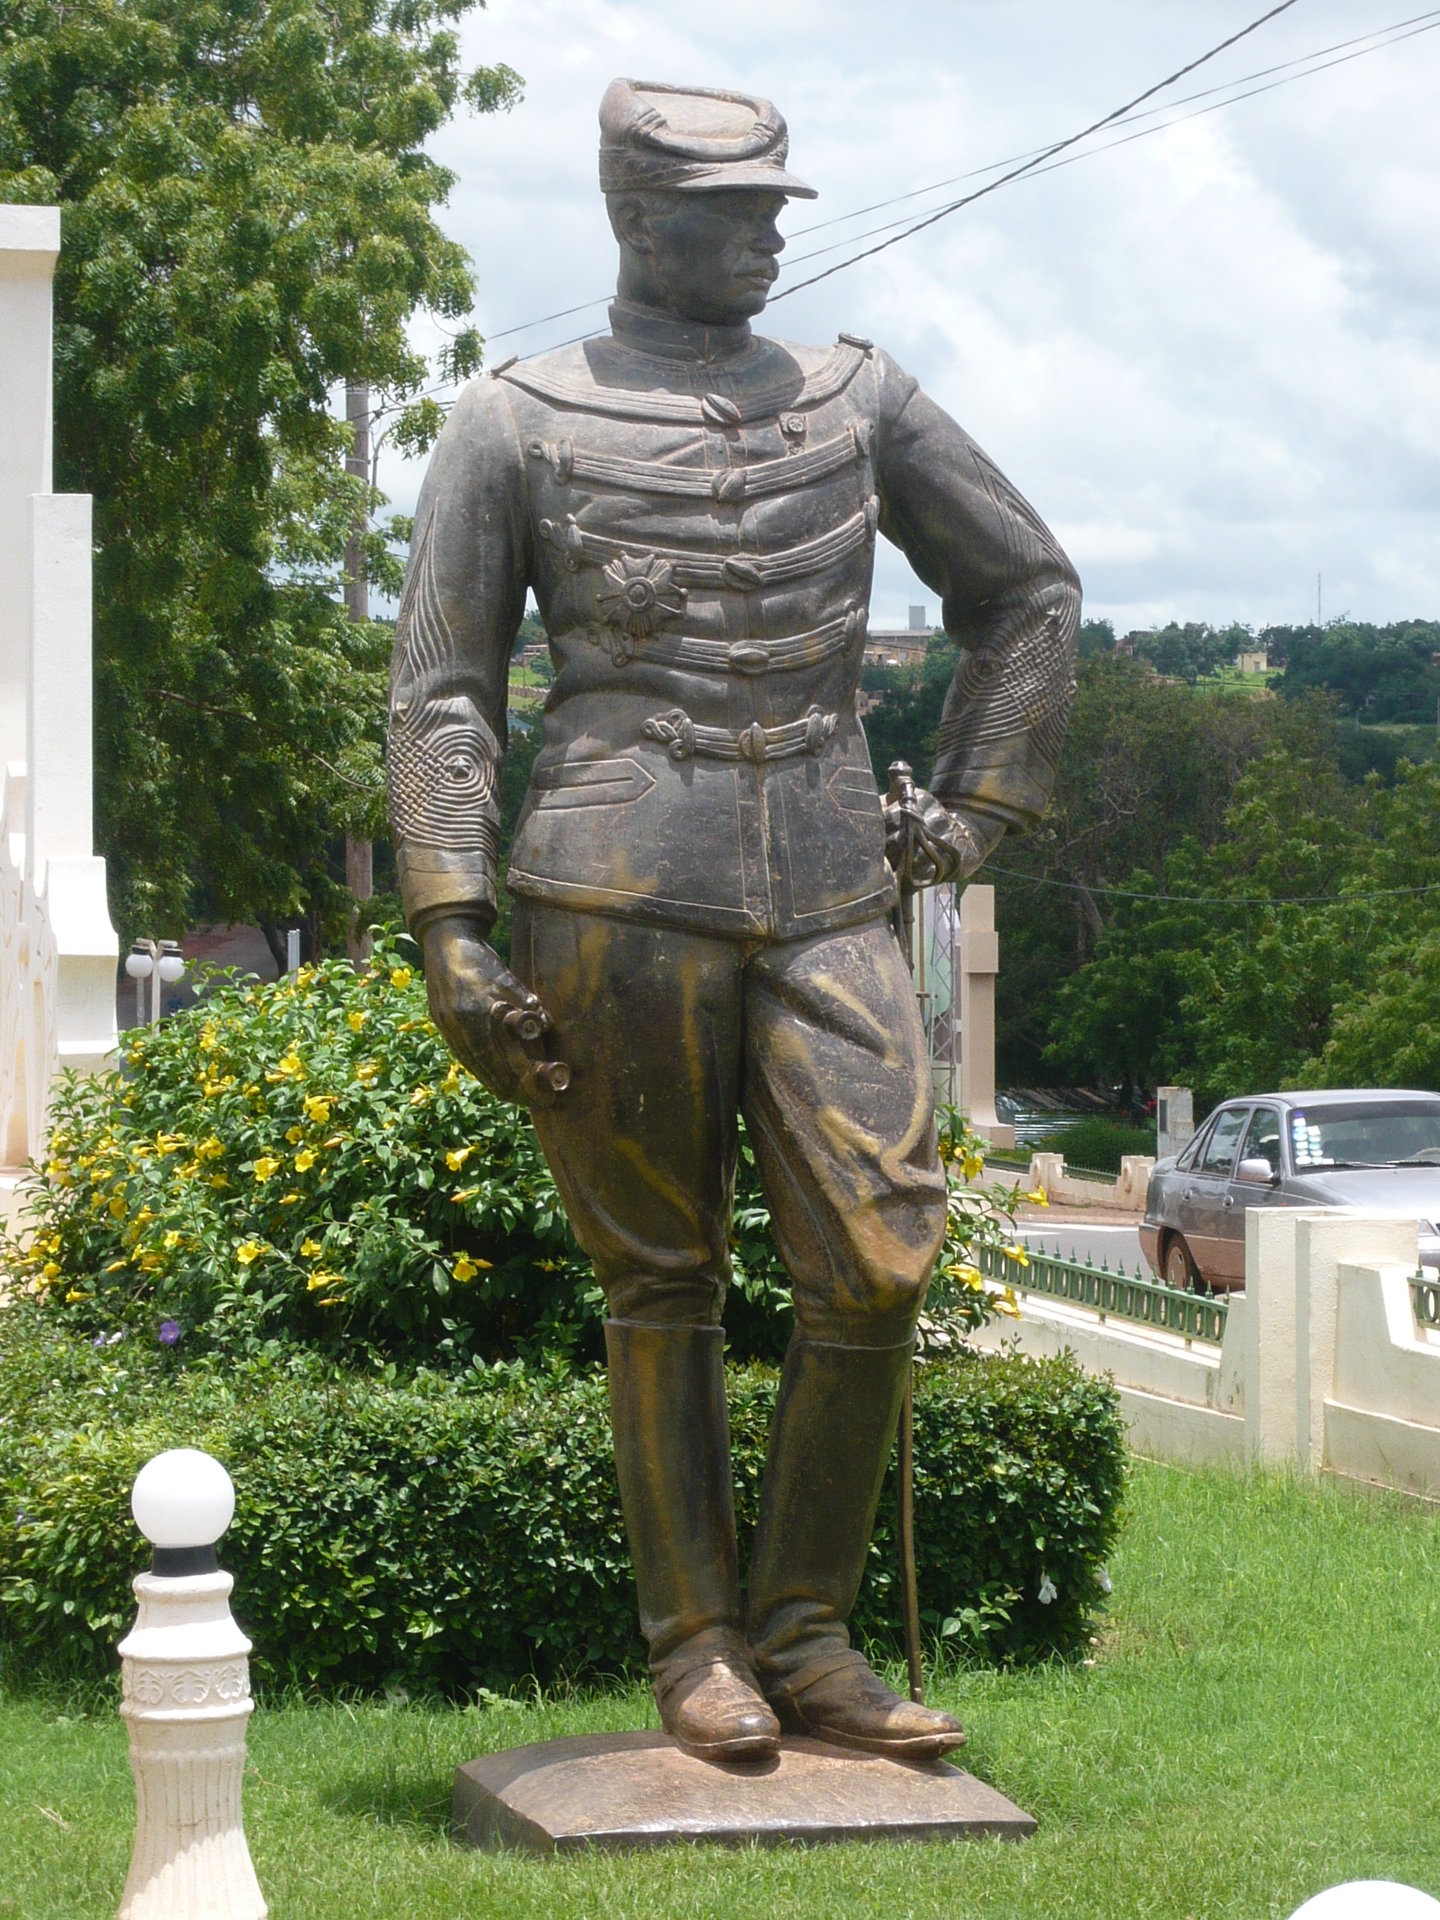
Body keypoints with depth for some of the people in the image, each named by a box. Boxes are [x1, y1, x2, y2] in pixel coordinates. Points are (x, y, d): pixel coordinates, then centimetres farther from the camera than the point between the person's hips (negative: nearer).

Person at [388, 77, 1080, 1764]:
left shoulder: (863, 404, 12)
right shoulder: (517, 425, 4)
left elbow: (1029, 593, 21)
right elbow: (439, 689, 2)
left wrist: (970, 809, 12)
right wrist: (453, 933, -7)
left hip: (826, 903, 3)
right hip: (619, 896, -3)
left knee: (877, 1266, -6)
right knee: (660, 1281, 4)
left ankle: (805, 1634, 9)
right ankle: (693, 1644, 15)